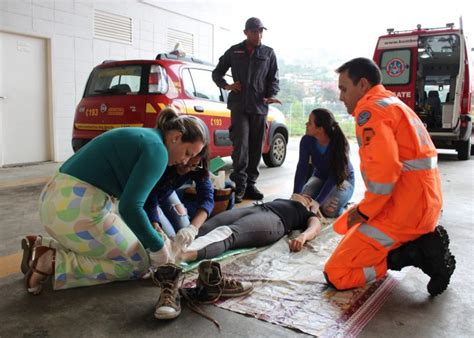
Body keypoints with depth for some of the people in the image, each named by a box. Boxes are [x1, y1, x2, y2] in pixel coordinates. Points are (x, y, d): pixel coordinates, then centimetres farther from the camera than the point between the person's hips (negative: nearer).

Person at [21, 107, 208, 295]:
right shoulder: (156, 149, -11)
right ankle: (52, 262, -3)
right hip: (78, 209, -10)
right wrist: (159, 248, -8)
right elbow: (130, 207, -21)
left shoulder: (142, 137, 18)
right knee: (138, 264, 6)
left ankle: (42, 248, 14)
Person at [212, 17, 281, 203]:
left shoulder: (269, 53, 13)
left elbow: (273, 79, 10)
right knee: (240, 144, -13)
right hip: (239, 105, -2)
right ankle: (239, 185, -9)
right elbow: (217, 73, 17)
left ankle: (250, 184, 14)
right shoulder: (234, 51, 11)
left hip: (260, 107, 2)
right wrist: (227, 86, -2)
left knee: (256, 147, 5)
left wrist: (271, 96, -9)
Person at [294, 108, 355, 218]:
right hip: (320, 176, 4)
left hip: (343, 178, -4)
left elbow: (334, 177, -32)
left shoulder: (338, 143, -32)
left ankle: (344, 205, 7)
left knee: (329, 210, -27)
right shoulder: (307, 140, -22)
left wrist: (317, 202, -39)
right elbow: (302, 168, -24)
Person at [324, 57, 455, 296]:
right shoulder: (392, 103, 19)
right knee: (344, 226, 27)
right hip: (422, 202, 10)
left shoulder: (369, 109, -12)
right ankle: (423, 242, 10)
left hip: (404, 210, -10)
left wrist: (364, 212, -11)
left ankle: (422, 254, -8)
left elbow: (384, 170, -25)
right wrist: (364, 208, 14)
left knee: (336, 275, -6)